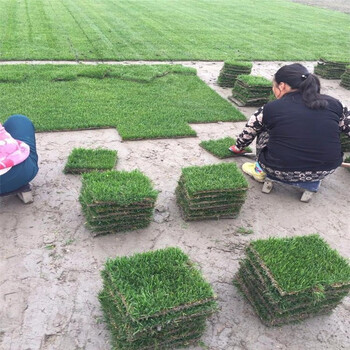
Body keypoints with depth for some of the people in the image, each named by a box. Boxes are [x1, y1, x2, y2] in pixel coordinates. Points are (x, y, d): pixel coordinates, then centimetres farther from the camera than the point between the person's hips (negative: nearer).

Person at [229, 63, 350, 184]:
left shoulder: (270, 108, -3)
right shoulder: (334, 104, 3)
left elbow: (248, 133, 11)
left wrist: (238, 147, 30)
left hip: (281, 172, -2)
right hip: (326, 171, 3)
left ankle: (260, 170, 19)